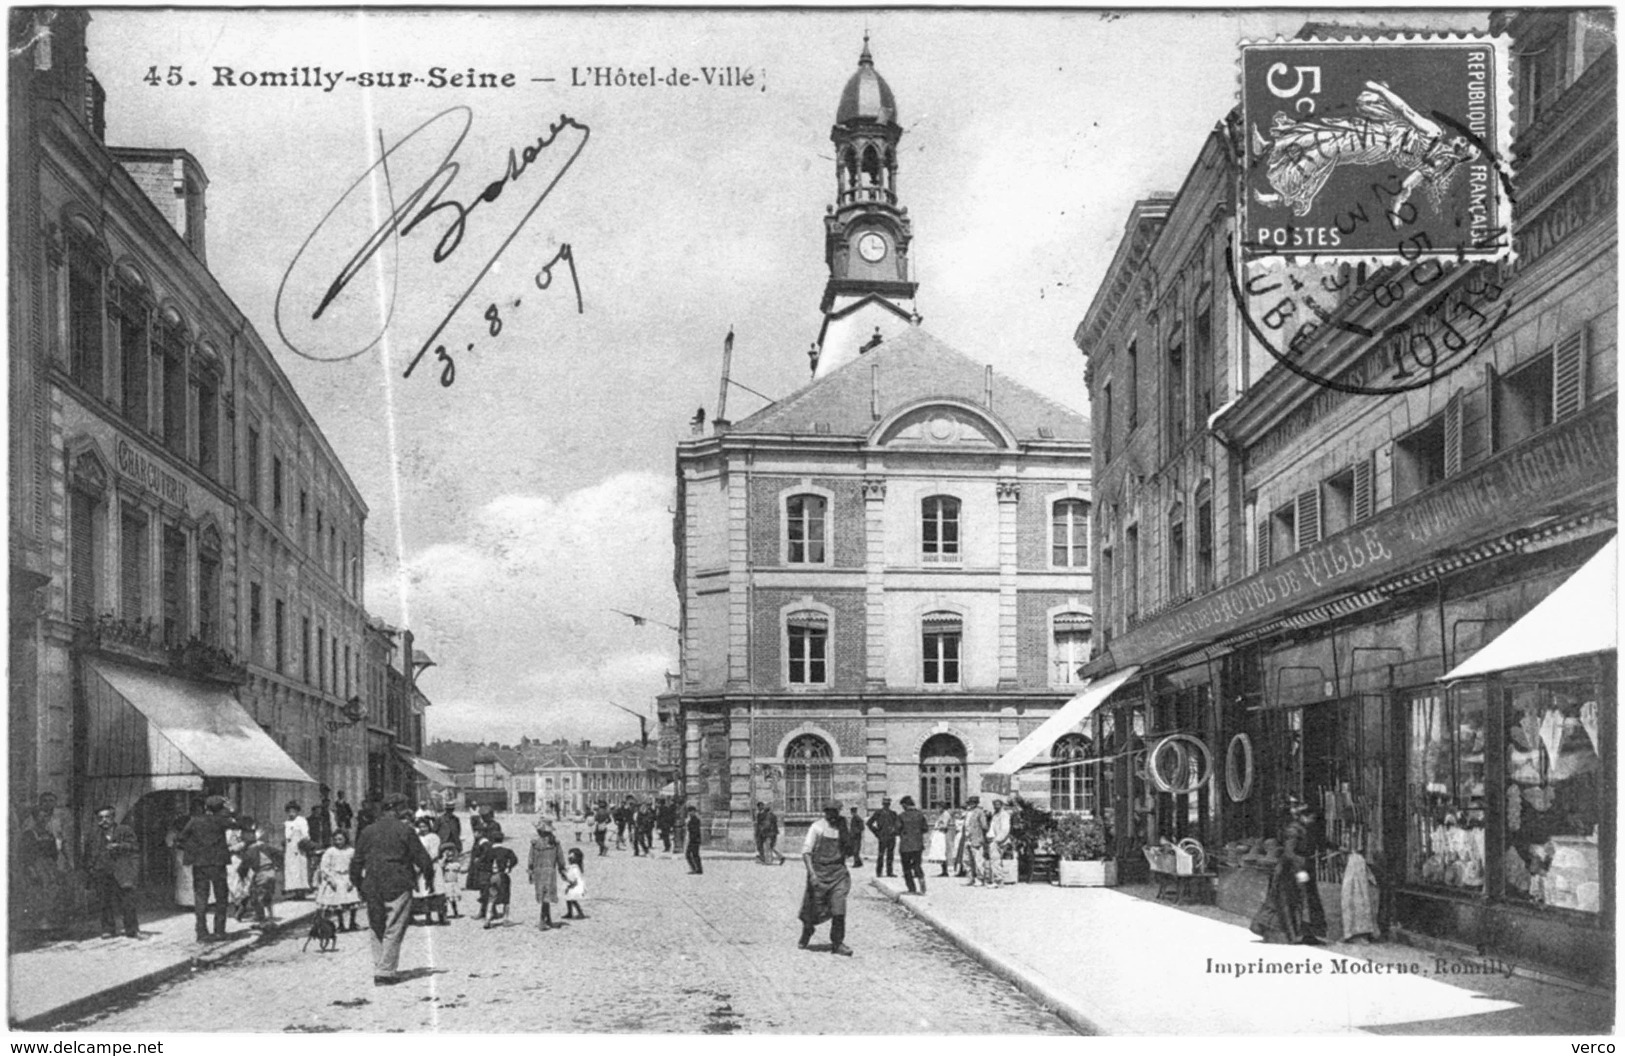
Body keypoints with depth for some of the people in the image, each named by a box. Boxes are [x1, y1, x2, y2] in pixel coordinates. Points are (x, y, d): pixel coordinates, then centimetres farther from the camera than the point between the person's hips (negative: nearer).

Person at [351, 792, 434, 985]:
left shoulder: (367, 831, 8)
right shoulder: (404, 830, -5)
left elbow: (356, 863, 10)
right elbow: (422, 860, -5)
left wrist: (359, 886, 20)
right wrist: (429, 867, 16)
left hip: (372, 889, 5)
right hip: (398, 887, -5)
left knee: (377, 930, 15)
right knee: (393, 931, 0)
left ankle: (379, 970, 15)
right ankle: (385, 972, -4)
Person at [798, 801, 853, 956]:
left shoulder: (841, 829, 9)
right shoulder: (817, 827, -7)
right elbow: (806, 851, -11)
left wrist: (844, 871, 23)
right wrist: (811, 873, -22)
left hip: (838, 873, 4)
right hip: (819, 873, -3)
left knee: (839, 909, -9)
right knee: (815, 910, 4)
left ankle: (837, 943, -2)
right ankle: (806, 932, 34)